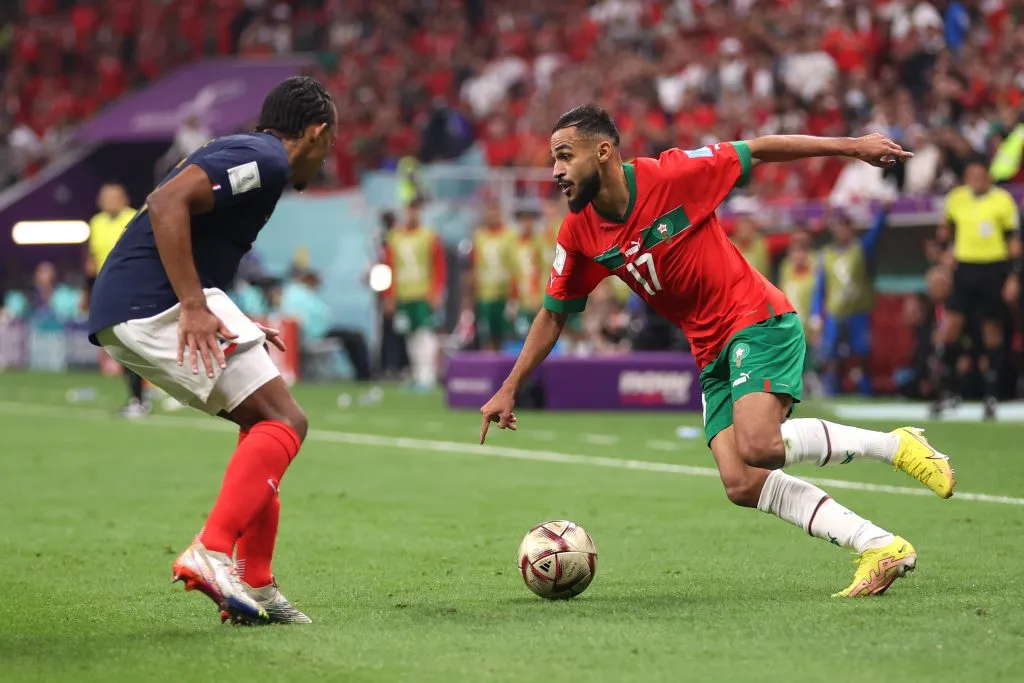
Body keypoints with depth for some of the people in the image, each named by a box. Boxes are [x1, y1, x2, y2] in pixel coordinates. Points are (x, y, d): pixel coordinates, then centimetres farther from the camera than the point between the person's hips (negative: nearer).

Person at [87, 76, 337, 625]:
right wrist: (194, 307, -25)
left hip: (122, 316, 10)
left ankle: (255, 587, 12)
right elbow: (167, 202, -21)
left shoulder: (244, 153, 23)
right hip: (157, 306, -10)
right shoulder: (265, 159, -7)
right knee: (284, 423, -9)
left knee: (264, 420, 16)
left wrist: (233, 325, 24)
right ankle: (211, 552, -20)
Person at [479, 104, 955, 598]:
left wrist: (848, 146, -5)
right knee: (742, 485, -11)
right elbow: (553, 314, 13)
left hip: (758, 320, -6)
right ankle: (880, 549, -8)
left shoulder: (671, 176, -14)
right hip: (712, 354, 6)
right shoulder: (579, 234, 1)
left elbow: (757, 152, -4)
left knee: (758, 444, -29)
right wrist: (509, 390, 10)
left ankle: (896, 446, -11)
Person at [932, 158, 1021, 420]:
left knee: (992, 330, 3)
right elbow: (947, 227, 22)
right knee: (950, 326, -8)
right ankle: (947, 391, 3)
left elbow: (1014, 239, -3)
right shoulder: (956, 198, 5)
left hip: (994, 270, -3)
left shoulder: (1002, 200, -5)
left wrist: (1013, 277, -8)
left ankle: (992, 396, 12)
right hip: (964, 268, 3)